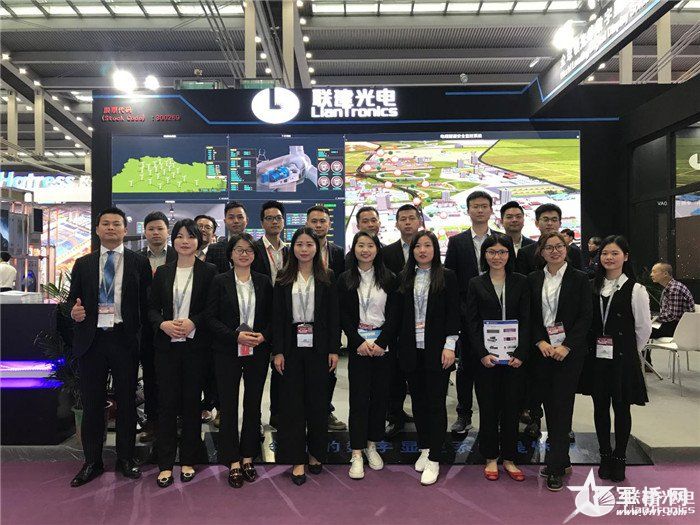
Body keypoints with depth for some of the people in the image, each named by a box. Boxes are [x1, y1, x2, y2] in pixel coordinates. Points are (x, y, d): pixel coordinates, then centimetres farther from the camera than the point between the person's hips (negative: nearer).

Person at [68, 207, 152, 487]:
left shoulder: (139, 263, 3)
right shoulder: (83, 264, 10)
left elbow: (146, 302, 1)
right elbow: (73, 298, 13)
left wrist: (140, 331, -8)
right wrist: (74, 311, -9)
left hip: (125, 339, -2)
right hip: (91, 340, 2)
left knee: (126, 401, 8)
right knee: (92, 403, 10)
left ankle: (126, 458, 24)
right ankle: (92, 462, 25)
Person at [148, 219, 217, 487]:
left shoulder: (209, 272, -1)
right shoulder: (162, 272, 8)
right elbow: (152, 308, 8)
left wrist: (193, 322, -17)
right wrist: (163, 324, -11)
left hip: (196, 345, -2)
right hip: (167, 345, 2)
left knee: (191, 402, 6)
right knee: (167, 402, 4)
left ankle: (188, 460, 20)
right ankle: (165, 464, 14)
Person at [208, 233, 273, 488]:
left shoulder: (264, 282, 5)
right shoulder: (220, 281, 0)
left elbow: (272, 316, 8)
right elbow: (212, 318, -4)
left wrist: (263, 336, -11)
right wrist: (236, 336, -16)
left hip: (258, 352, 2)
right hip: (228, 352, -2)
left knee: (253, 405, 8)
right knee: (229, 405, 3)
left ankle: (248, 457, 22)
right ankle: (233, 462, 14)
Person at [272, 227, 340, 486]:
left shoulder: (327, 278, 2)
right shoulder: (283, 279, 4)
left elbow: (334, 316, 2)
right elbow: (277, 316, 2)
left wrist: (334, 349, -3)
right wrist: (277, 351, -4)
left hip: (318, 346, 0)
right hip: (292, 346, 0)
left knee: (318, 400, 8)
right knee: (292, 402, 3)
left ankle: (316, 453, 25)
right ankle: (297, 459, 13)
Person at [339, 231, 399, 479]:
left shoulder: (389, 279, 4)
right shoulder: (345, 279, 4)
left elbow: (394, 314, 0)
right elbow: (344, 316, 0)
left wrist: (380, 343, -10)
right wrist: (359, 343, -11)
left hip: (384, 345, 1)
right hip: (358, 345, -1)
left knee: (380, 395, 6)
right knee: (358, 398, -1)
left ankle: (371, 445, 22)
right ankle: (357, 454, 5)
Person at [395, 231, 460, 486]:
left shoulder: (447, 277, -1)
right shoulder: (405, 278, 8)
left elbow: (453, 314, -4)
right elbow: (398, 313, 8)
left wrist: (449, 346, -12)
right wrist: (398, 346, 3)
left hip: (437, 349, -3)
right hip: (411, 349, 4)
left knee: (436, 403, 0)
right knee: (418, 400, 12)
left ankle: (434, 460, 7)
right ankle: (424, 449, 26)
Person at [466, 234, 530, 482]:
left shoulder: (520, 282, 4)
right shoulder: (476, 284, 3)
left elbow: (526, 320, 1)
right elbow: (471, 323, 0)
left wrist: (521, 353, -9)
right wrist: (482, 353, -11)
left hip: (514, 356, 1)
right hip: (485, 357, -1)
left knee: (511, 407, 7)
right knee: (488, 407, 6)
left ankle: (509, 459, 22)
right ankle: (491, 458, 21)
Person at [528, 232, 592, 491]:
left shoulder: (580, 279, -1)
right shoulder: (533, 279, 8)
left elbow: (586, 316, -4)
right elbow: (530, 316, 7)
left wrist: (566, 346, -12)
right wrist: (540, 342, -7)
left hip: (569, 351, -3)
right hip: (542, 350, 3)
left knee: (562, 405, -4)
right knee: (549, 404, 7)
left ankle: (556, 467, 4)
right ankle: (561, 459, 22)